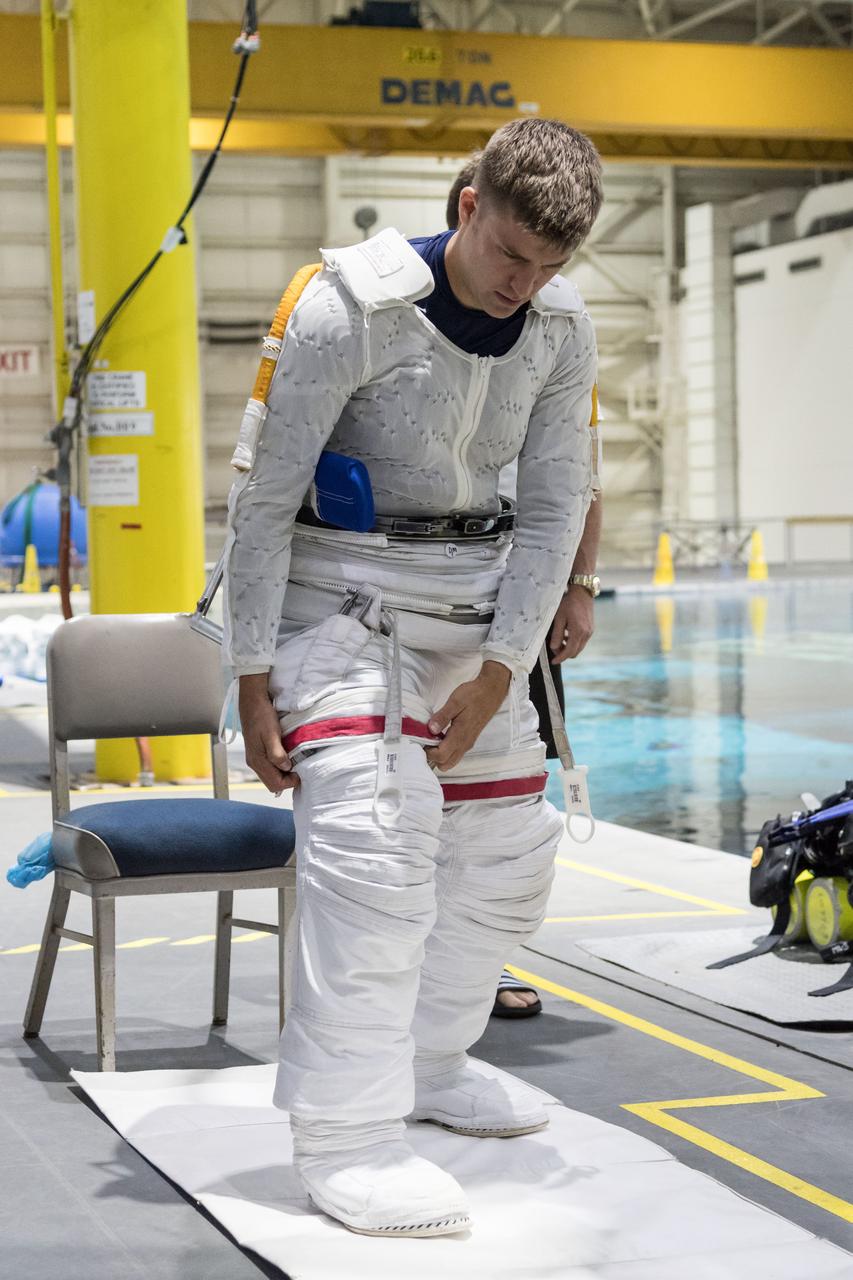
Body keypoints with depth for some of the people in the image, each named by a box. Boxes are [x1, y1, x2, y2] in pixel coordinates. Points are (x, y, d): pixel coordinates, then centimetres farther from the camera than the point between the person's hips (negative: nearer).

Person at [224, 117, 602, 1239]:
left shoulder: (563, 329, -3)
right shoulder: (351, 307, -19)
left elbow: (554, 509, -1)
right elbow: (264, 495, -14)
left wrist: (496, 676, -9)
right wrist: (253, 680, -16)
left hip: (475, 598, 6)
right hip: (344, 588, -6)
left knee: (512, 851, 11)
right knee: (374, 840, -20)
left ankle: (429, 1061, 31)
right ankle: (346, 1136, -15)